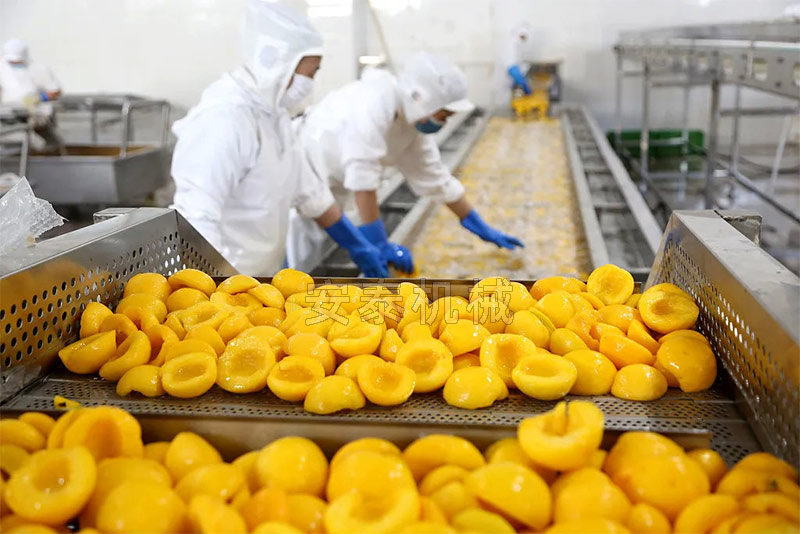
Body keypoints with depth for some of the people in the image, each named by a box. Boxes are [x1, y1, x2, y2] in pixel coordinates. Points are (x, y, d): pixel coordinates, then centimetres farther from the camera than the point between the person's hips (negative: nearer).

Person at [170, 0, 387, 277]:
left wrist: (360, 248, 19)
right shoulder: (222, 119, -23)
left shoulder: (274, 114, 7)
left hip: (263, 274, 9)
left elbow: (309, 192, 16)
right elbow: (196, 220, -30)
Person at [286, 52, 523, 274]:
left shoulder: (416, 119, -5)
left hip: (331, 186, 8)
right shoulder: (373, 105, -31)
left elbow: (436, 178, 3)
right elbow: (362, 180, -33)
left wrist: (482, 228, 6)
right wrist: (379, 244, -27)